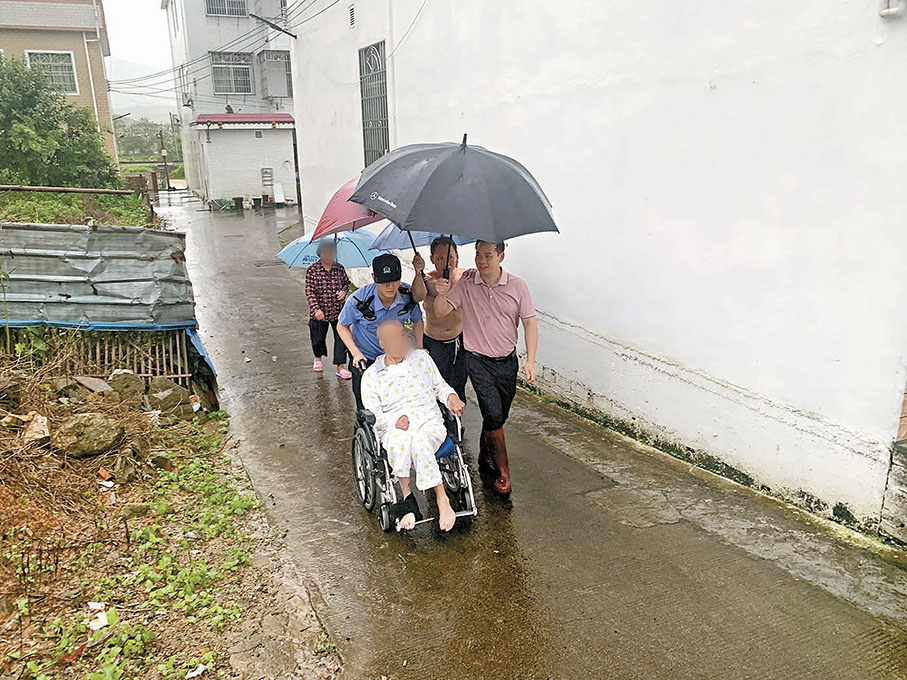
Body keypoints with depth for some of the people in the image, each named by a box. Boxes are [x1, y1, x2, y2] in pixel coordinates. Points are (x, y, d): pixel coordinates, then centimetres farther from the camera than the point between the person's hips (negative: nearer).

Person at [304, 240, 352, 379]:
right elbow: (309, 291, -12)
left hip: (338, 311, 2)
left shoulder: (340, 268, -1)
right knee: (318, 337, 16)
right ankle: (318, 358, 45)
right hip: (319, 313, -1)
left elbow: (347, 282, 14)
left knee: (341, 337, -2)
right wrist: (316, 309, -21)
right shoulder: (312, 270, -10)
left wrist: (344, 290, -9)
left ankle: (340, 367, 7)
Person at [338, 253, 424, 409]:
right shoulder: (358, 300, -26)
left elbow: (417, 321, 3)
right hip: (365, 358, -2)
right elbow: (342, 326, -7)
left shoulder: (408, 295, -18)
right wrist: (356, 354, -19)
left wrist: (418, 347, -9)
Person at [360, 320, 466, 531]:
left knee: (420, 444, -37)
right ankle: (406, 496, -26)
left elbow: (440, 386, 24)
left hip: (430, 422, 0)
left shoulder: (421, 358, 18)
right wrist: (394, 421, -15)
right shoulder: (371, 375, 12)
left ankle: (442, 500, -31)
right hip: (394, 429, 0)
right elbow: (372, 414, 5)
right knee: (400, 442, -39)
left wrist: (451, 396, 1)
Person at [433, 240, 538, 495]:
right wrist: (441, 295, -32)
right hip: (478, 361, -2)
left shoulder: (517, 286, -5)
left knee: (499, 416, 13)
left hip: (507, 361, 2)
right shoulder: (466, 284, -6)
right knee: (493, 415, -12)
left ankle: (485, 460, 38)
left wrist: (530, 360, -7)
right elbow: (441, 312, -9)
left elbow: (530, 322, -2)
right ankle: (502, 472, 3)